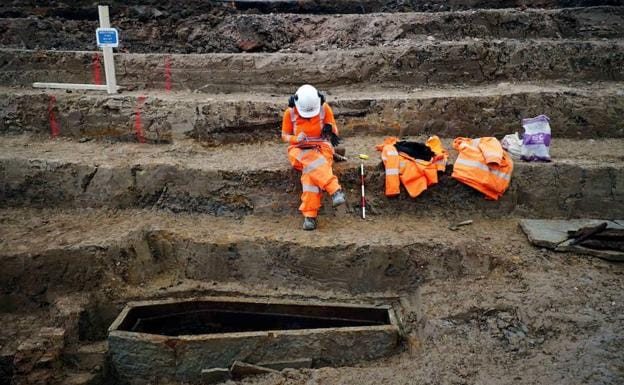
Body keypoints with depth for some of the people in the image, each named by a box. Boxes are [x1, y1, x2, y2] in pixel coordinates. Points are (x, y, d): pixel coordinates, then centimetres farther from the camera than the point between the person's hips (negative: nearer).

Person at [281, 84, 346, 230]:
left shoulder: (324, 108, -2)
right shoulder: (290, 112, -2)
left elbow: (334, 131, 5)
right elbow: (284, 136, 7)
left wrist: (330, 128, -20)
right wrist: (296, 139, -15)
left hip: (321, 147, 0)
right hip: (299, 150, 1)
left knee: (310, 171, -33)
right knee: (314, 163, -37)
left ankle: (309, 215, -39)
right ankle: (335, 190, -45)